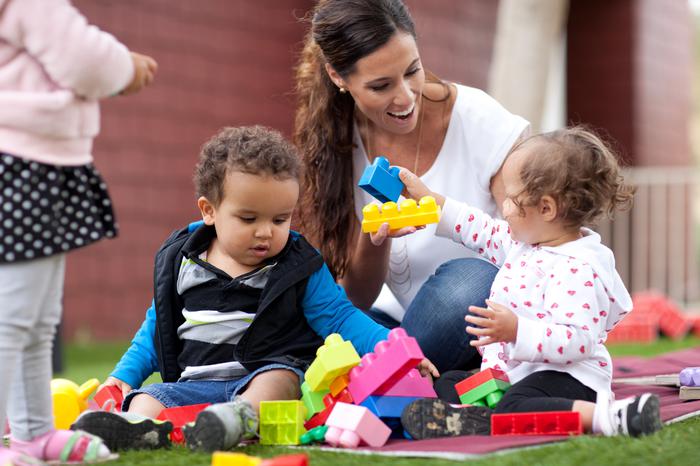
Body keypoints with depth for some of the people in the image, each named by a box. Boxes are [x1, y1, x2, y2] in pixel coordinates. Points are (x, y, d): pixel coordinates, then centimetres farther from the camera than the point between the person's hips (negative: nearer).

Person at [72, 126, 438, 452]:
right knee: (149, 397, -23)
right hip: (194, 384, 3)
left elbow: (339, 317, 4)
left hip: (269, 375, -2)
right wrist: (124, 375, 14)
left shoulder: (300, 269, 7)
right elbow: (158, 327, 24)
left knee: (278, 379, -35)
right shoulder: (180, 264, 13)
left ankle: (242, 416, -64)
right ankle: (141, 427, -55)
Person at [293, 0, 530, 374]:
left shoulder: (484, 123, -15)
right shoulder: (339, 144, -6)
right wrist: (373, 239, -26)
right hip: (399, 323, 1)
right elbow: (357, 298, -4)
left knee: (467, 279, -34)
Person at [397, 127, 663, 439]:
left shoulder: (575, 271, -22)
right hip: (513, 371, 11)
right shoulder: (525, 241, 9)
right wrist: (428, 200, 26)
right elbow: (483, 231, 25)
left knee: (513, 412, -37)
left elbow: (577, 341, -29)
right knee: (447, 385, 5)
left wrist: (517, 331, -35)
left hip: (567, 376, -11)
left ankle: (605, 415, -40)